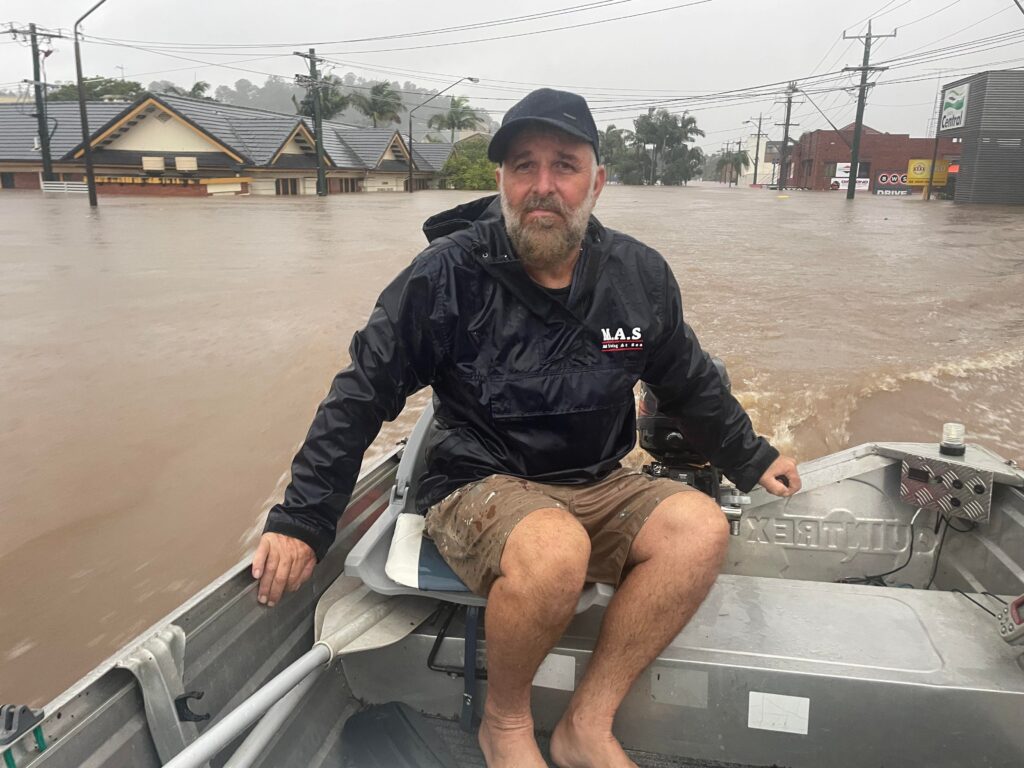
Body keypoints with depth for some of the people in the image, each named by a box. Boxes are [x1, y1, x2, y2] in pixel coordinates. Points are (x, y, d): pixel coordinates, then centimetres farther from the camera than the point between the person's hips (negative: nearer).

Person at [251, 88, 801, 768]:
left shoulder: (640, 275, 0)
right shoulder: (450, 272, -12)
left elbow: (692, 385, 17)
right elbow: (362, 394, -8)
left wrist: (751, 458, 23)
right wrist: (301, 520, -11)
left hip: (598, 486, 5)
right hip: (478, 486, -4)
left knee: (701, 528, -22)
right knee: (556, 552, -35)